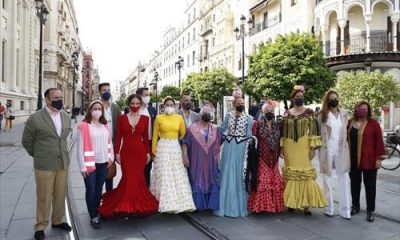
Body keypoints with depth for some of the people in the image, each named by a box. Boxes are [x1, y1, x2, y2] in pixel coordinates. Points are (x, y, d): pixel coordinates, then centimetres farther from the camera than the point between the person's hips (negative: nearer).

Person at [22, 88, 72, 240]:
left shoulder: (66, 117, 4)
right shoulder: (35, 118, -11)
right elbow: (27, 141, 0)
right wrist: (39, 155, 10)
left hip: (63, 164, 4)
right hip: (44, 165, -4)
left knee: (60, 196, 14)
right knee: (44, 198, 7)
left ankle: (58, 220, 33)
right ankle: (40, 226, 25)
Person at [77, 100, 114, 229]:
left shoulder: (105, 125, 8)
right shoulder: (84, 126, -10)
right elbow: (80, 147, -11)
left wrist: (110, 158, 10)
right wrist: (82, 166, -11)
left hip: (103, 163, 5)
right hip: (90, 164, -5)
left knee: (99, 189, 14)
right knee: (91, 190, 1)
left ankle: (96, 212, 30)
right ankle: (93, 217, 15)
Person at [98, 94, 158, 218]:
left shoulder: (145, 118, 3)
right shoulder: (122, 118, 1)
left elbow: (145, 137, 6)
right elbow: (118, 137, 2)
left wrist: (148, 152, 5)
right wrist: (117, 152, -2)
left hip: (140, 152, 1)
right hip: (126, 152, -1)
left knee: (138, 177, 7)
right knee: (128, 178, 0)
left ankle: (138, 204, 22)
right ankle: (125, 206, 15)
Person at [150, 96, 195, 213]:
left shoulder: (179, 118, 6)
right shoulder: (159, 118, 1)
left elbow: (183, 133, 15)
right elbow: (155, 136, 2)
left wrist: (175, 139, 11)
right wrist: (153, 151, 0)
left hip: (176, 148, 2)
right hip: (163, 148, -2)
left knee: (178, 176, 3)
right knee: (164, 176, -2)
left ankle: (180, 202, 13)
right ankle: (166, 203, 4)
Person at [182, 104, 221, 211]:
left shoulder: (215, 129, 8)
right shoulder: (192, 128, 1)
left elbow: (218, 146, 10)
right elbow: (185, 143, -1)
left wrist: (218, 159, 4)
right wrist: (185, 156, -9)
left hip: (211, 162, 2)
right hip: (197, 161, -2)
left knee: (211, 181, 5)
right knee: (197, 182, 1)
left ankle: (211, 204, 15)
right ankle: (198, 204, 11)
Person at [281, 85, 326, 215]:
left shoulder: (309, 112, 0)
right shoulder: (287, 113, 7)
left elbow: (313, 130, -3)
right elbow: (283, 131, 8)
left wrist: (313, 147, -9)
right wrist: (281, 147, 5)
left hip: (303, 146, -2)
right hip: (289, 147, 2)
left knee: (305, 173, -2)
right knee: (290, 174, 6)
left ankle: (305, 204, 6)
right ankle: (291, 202, 18)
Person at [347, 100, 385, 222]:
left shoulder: (373, 123, -5)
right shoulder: (351, 122, 7)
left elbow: (379, 141, -7)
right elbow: (347, 139, 10)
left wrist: (378, 157, -12)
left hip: (369, 160, -4)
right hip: (353, 159, 4)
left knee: (370, 185, 4)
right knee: (354, 183, 14)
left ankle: (370, 211, 14)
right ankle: (355, 206, 28)